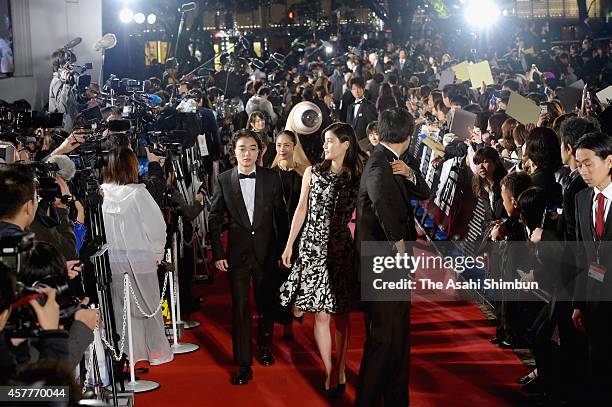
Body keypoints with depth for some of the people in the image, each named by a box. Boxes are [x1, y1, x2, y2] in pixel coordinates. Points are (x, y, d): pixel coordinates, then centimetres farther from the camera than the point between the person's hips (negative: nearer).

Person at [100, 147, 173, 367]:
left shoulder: (102, 194, -7)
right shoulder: (138, 193, -15)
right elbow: (156, 226, -13)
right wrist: (157, 252, 2)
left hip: (112, 259, 2)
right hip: (140, 258, -2)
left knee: (121, 306, 13)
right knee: (149, 305, 12)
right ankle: (156, 352, 21)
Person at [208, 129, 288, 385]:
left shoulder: (271, 178, -1)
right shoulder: (224, 180, -2)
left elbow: (281, 215, 3)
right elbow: (214, 219, 2)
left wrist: (283, 249, 2)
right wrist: (218, 253, -3)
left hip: (266, 252, 1)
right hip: (237, 253, -1)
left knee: (266, 304, 15)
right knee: (240, 308, -1)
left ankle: (265, 346, 38)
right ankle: (243, 364, 5)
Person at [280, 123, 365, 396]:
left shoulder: (357, 177, 1)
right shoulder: (313, 173, 5)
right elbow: (301, 209, 8)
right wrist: (289, 245, 8)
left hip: (342, 249, 0)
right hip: (313, 247, 0)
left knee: (340, 313, 6)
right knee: (321, 313, -3)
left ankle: (340, 370, 17)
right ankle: (330, 371, 6)